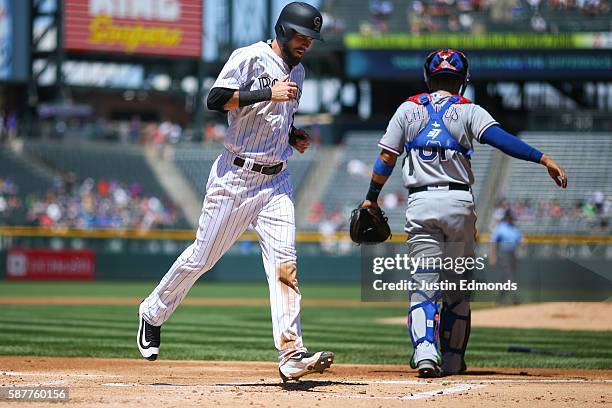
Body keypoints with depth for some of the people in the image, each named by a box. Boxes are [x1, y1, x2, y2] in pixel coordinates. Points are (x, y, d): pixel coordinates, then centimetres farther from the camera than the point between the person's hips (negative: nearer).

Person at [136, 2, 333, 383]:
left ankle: (292, 354, -16)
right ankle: (154, 312, 28)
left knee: (284, 262, -9)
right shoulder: (249, 58, -9)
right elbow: (216, 99, -21)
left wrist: (293, 136, 10)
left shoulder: (297, 72, 16)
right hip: (236, 177, -6)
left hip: (276, 180, 6)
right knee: (203, 256, 3)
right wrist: (268, 93, -24)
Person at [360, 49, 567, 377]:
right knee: (457, 287, 12)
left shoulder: (409, 110, 9)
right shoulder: (468, 111, 3)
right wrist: (544, 159, -18)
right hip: (458, 202, -1)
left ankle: (424, 351, -24)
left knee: (423, 285, -2)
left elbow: (386, 158, 5)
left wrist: (371, 199, 16)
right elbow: (501, 139, -14)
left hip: (419, 204, 1)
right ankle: (451, 361, 17)